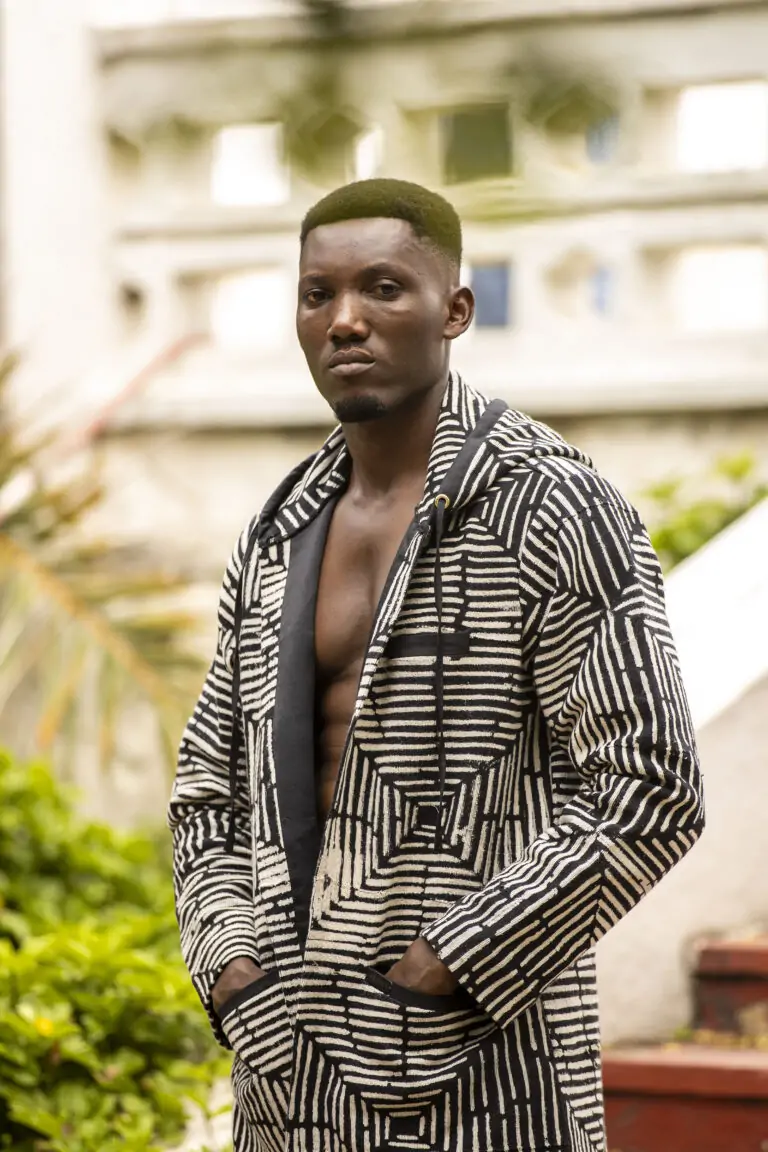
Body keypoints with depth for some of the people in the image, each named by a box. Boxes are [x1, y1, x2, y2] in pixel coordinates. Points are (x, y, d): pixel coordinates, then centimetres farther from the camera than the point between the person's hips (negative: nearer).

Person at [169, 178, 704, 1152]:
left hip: (476, 1070, -6)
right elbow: (212, 787, 16)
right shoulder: (283, 534, 11)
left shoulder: (553, 510, -10)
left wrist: (447, 969, -17)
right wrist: (231, 966, -2)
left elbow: (649, 795, -15)